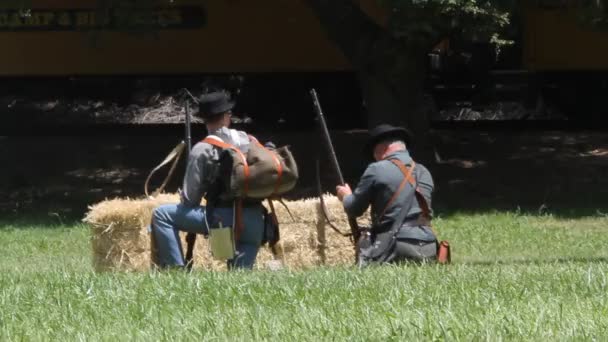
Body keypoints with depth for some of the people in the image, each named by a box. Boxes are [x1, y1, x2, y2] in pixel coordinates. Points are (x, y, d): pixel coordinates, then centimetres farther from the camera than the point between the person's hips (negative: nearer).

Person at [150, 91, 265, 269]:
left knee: (162, 215, 4)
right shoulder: (249, 141, 11)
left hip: (224, 219, -5)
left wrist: (183, 197, 21)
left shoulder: (202, 150, -3)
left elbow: (190, 198, -3)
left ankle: (176, 269, -3)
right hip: (255, 224, 5)